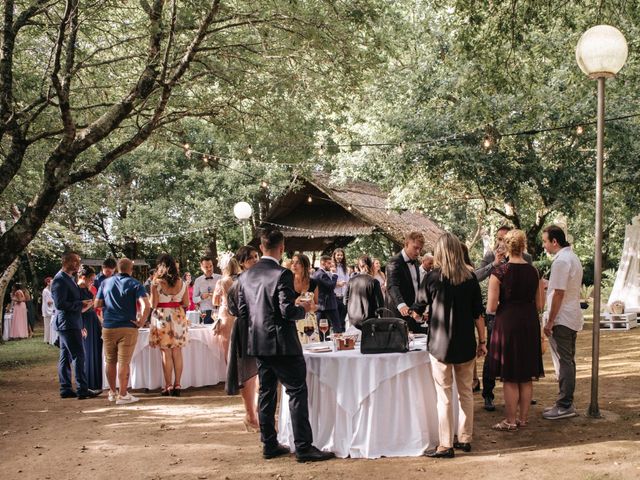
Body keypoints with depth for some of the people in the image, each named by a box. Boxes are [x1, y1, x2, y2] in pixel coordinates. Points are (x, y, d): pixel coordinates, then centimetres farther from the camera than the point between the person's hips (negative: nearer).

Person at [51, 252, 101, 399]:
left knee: (65, 358, 11)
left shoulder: (69, 278, 16)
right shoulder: (60, 280, -15)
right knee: (78, 356, -9)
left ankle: (65, 389, 15)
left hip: (71, 324, 10)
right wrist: (81, 305, -15)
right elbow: (60, 304, -22)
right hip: (68, 325, -10)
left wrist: (80, 326, 18)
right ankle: (82, 390, -7)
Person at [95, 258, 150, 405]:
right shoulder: (135, 284, -4)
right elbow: (146, 306, -18)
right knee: (124, 362, -1)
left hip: (108, 327, 3)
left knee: (110, 361, 15)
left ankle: (112, 393, 25)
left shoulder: (106, 282, 7)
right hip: (127, 328, -3)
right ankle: (122, 395, 1)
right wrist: (141, 321, -6)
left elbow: (97, 304, 9)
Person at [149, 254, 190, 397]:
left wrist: (153, 285, -2)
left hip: (162, 317, -3)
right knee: (177, 352, 8)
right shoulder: (182, 283, 1)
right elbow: (186, 304, 3)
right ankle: (177, 385, 10)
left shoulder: (157, 283, -9)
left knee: (166, 353, 2)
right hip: (178, 317, 3)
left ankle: (168, 386, 4)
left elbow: (153, 304, -10)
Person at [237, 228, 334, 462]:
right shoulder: (282, 274, -16)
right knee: (297, 392, -1)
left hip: (258, 343, 7)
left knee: (266, 392, 13)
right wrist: (303, 308, -1)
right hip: (282, 343, -7)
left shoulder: (246, 275, 5)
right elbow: (288, 311, -20)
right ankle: (303, 447, -1)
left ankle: (269, 444, 19)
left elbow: (242, 310, 9)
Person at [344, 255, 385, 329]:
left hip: (353, 320, 4)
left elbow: (346, 301, 7)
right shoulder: (374, 282, -10)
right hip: (368, 319, -4)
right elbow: (380, 304, -10)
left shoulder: (351, 281, 0)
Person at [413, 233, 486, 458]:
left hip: (440, 344, -3)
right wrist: (482, 341, 11)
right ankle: (465, 439, 20)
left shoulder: (433, 277, -7)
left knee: (444, 396, 0)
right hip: (466, 344, 4)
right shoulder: (470, 277, 1)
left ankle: (446, 446, 3)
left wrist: (412, 313, 28)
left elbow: (419, 308, 6)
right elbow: (478, 313, 2)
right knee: (466, 392, 13)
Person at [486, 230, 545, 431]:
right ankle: (523, 417, 23)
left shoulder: (499, 272, -12)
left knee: (509, 378, 4)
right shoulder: (533, 271, 2)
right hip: (530, 324, 5)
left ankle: (511, 421, 11)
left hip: (507, 324, -5)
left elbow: (491, 307, -12)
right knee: (526, 376, 14)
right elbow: (539, 305, 8)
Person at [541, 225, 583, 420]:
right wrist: (549, 285, 16)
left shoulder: (561, 261, -18)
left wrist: (549, 322, -17)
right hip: (573, 318, 10)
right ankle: (566, 402, 21)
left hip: (561, 319, -10)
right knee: (568, 362, 14)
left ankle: (565, 406, 1)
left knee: (563, 362, -4)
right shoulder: (572, 257, 13)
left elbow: (559, 294, -20)